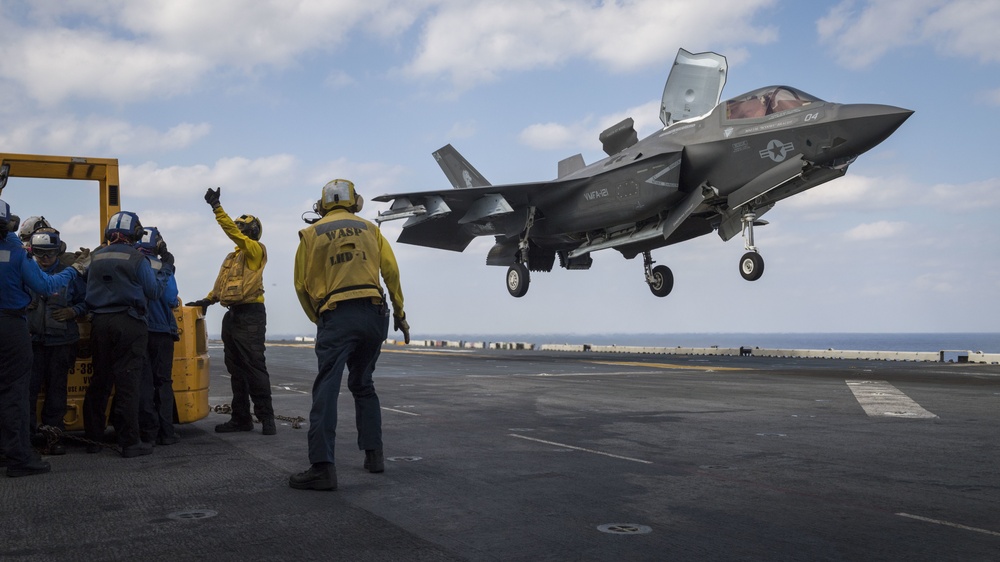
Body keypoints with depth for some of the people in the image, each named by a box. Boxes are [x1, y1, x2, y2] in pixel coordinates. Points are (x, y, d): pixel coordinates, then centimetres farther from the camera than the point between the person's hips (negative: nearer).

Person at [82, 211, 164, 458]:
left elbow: (90, 291, 17)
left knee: (99, 381, 13)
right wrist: (162, 277, 14)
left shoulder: (96, 257, 8)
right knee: (127, 382, -4)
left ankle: (93, 439, 20)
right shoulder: (137, 259, -7)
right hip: (129, 324, -5)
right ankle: (130, 442, -3)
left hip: (100, 323, 5)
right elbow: (154, 292, -3)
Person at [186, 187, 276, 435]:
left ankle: (266, 417, -5)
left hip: (250, 315, -9)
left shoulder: (256, 251, -5)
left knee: (254, 367, -10)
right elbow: (221, 284, 23)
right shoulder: (231, 257, 21)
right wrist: (207, 300, 8)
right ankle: (241, 418, 16)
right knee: (235, 369, 10)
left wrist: (216, 207, -20)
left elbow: (233, 232, -18)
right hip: (231, 315, 9)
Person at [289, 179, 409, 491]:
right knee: (363, 386, 19)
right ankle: (374, 454, 18)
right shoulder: (369, 229, 14)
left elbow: (302, 285, 7)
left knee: (326, 389, -8)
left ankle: (323, 467, -17)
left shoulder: (312, 234, 9)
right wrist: (400, 314, 13)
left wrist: (318, 319, 21)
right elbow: (391, 271, 6)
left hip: (336, 316, -3)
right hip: (374, 314, 4)